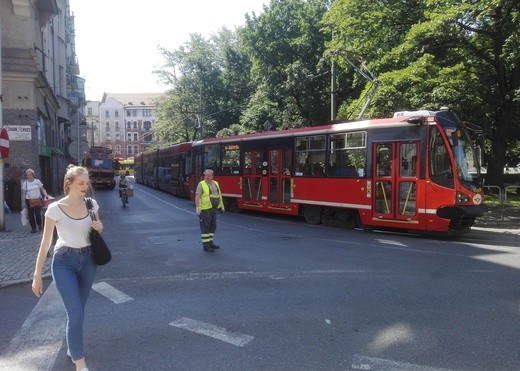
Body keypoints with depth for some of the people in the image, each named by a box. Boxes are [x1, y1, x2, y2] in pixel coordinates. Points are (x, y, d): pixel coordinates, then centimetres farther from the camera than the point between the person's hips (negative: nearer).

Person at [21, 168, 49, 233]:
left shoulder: (37, 181, 1)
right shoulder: (25, 183, 4)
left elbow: (42, 189, 6)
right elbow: (23, 193, 7)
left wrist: (46, 194, -13)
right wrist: (23, 202, 2)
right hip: (29, 200, 2)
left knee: (37, 213, -12)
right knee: (30, 214, 2)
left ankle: (39, 225, 11)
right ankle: (33, 228, 12)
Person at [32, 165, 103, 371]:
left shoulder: (92, 204, -1)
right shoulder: (55, 209, -12)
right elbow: (45, 243, -7)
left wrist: (99, 228, -8)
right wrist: (37, 275, -7)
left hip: (88, 259, 4)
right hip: (64, 261, -4)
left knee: (77, 311, 16)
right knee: (76, 313, -9)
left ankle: (72, 349, 39)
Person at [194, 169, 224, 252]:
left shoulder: (215, 183, 10)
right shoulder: (201, 184, -9)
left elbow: (219, 195, 17)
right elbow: (197, 197, -14)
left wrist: (222, 206, 15)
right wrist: (197, 208, -21)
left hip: (213, 209, 7)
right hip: (204, 209, -7)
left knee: (213, 226, 13)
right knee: (205, 227, -2)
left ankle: (210, 243, 25)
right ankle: (206, 246, 3)